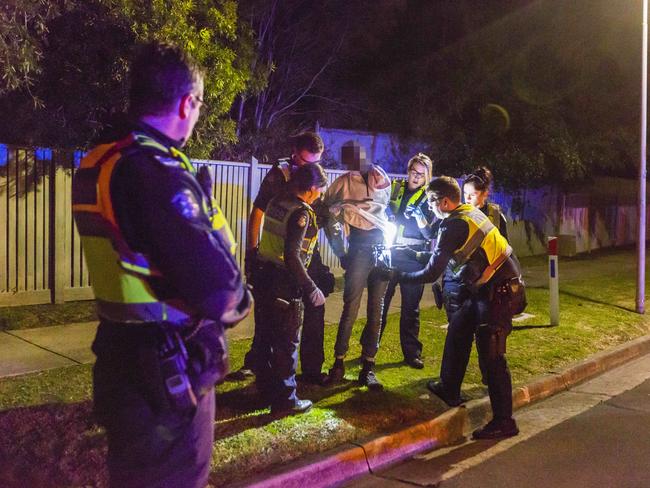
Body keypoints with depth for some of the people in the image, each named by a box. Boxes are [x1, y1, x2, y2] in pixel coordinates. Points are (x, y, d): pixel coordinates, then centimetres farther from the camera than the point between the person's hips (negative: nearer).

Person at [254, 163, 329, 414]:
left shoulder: (276, 202, 7)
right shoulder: (301, 213, -18)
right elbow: (291, 255, -24)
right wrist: (310, 288, -21)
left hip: (265, 277, 8)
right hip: (285, 284, -8)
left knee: (267, 336, 18)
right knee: (287, 342, 3)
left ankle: (266, 388, 33)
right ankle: (284, 400, 11)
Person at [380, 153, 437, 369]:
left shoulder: (430, 197, 4)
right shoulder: (393, 188, 8)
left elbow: (432, 234, 0)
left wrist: (420, 217, -17)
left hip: (413, 258, -1)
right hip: (387, 253, 1)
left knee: (411, 306, 6)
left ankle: (412, 352, 16)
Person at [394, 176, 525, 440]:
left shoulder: (454, 226, -18)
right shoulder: (469, 211, 9)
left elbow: (431, 273, -17)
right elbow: (443, 253, 21)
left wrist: (398, 276, -5)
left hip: (497, 293, -10)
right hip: (487, 287, 10)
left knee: (491, 356, -5)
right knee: (458, 332, 18)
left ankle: (503, 421, 3)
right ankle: (449, 390, 32)